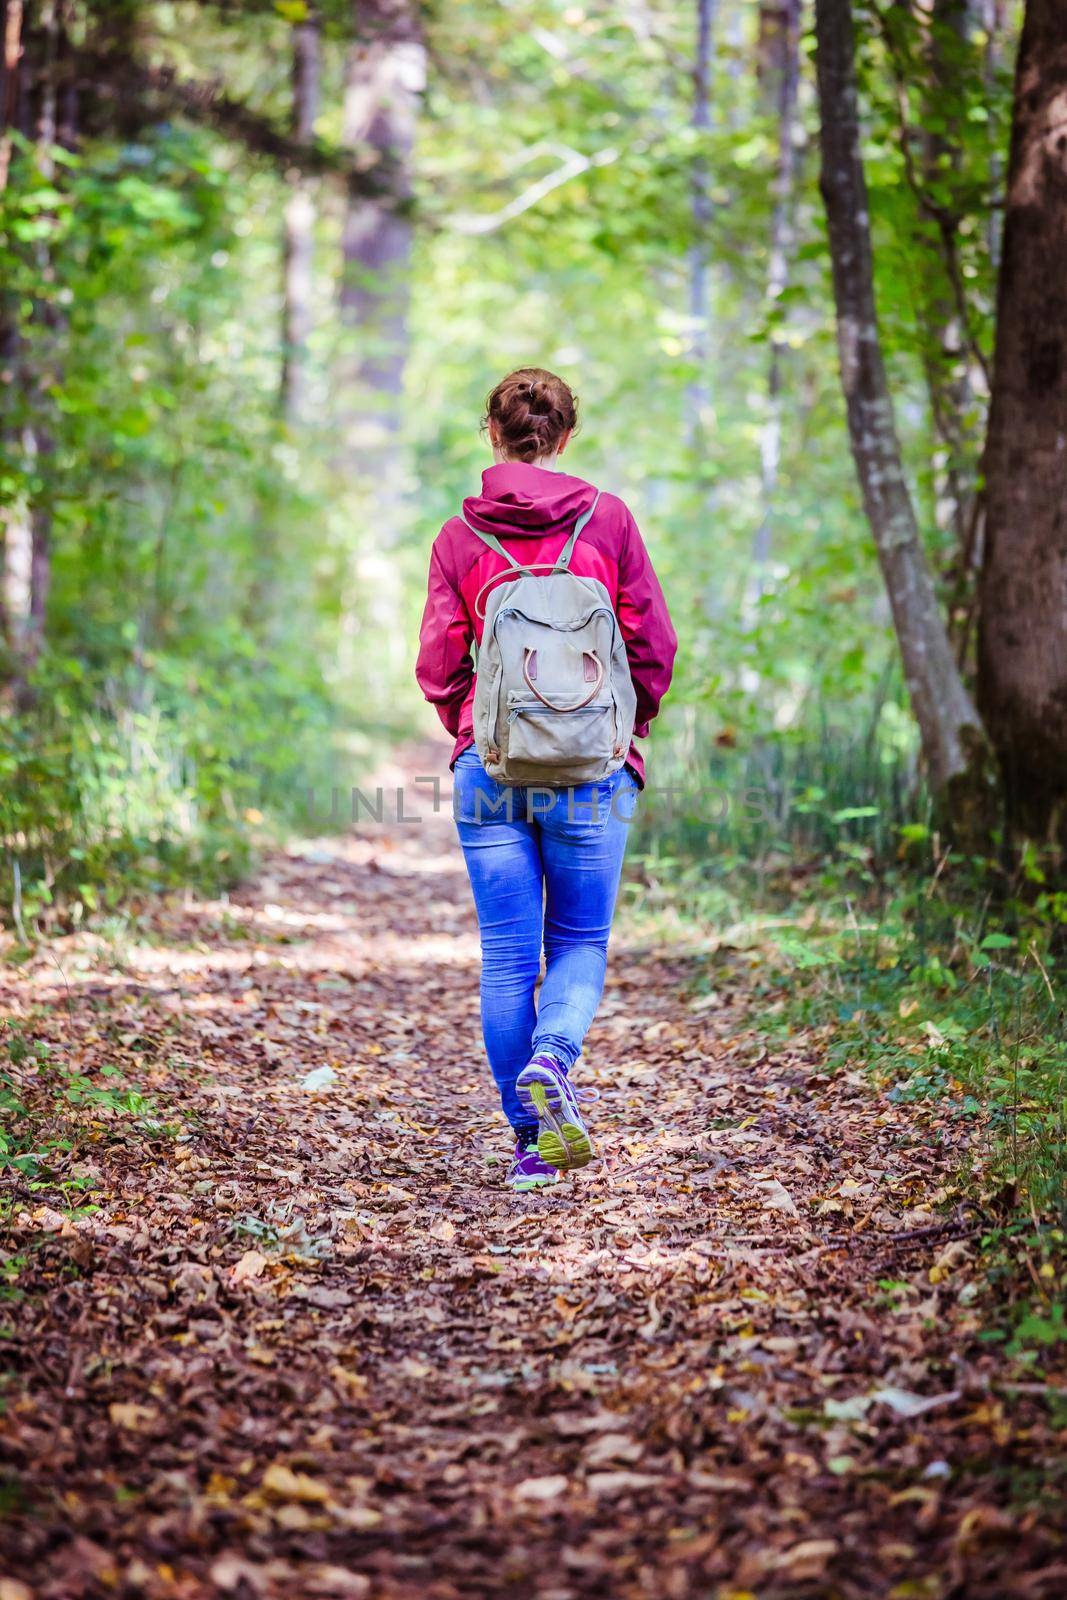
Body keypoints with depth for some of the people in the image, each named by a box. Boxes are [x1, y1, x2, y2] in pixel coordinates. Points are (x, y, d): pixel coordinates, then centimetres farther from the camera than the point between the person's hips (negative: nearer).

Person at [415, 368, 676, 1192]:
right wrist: (627, 728, 15)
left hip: (490, 764, 1)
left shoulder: (460, 535, 1)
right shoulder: (607, 519, 0)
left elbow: (439, 664, 1)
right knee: (580, 941, 12)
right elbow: (653, 644, 0)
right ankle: (550, 1062, -17)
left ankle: (532, 1141, 7)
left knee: (507, 956, 7)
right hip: (591, 768, 0)